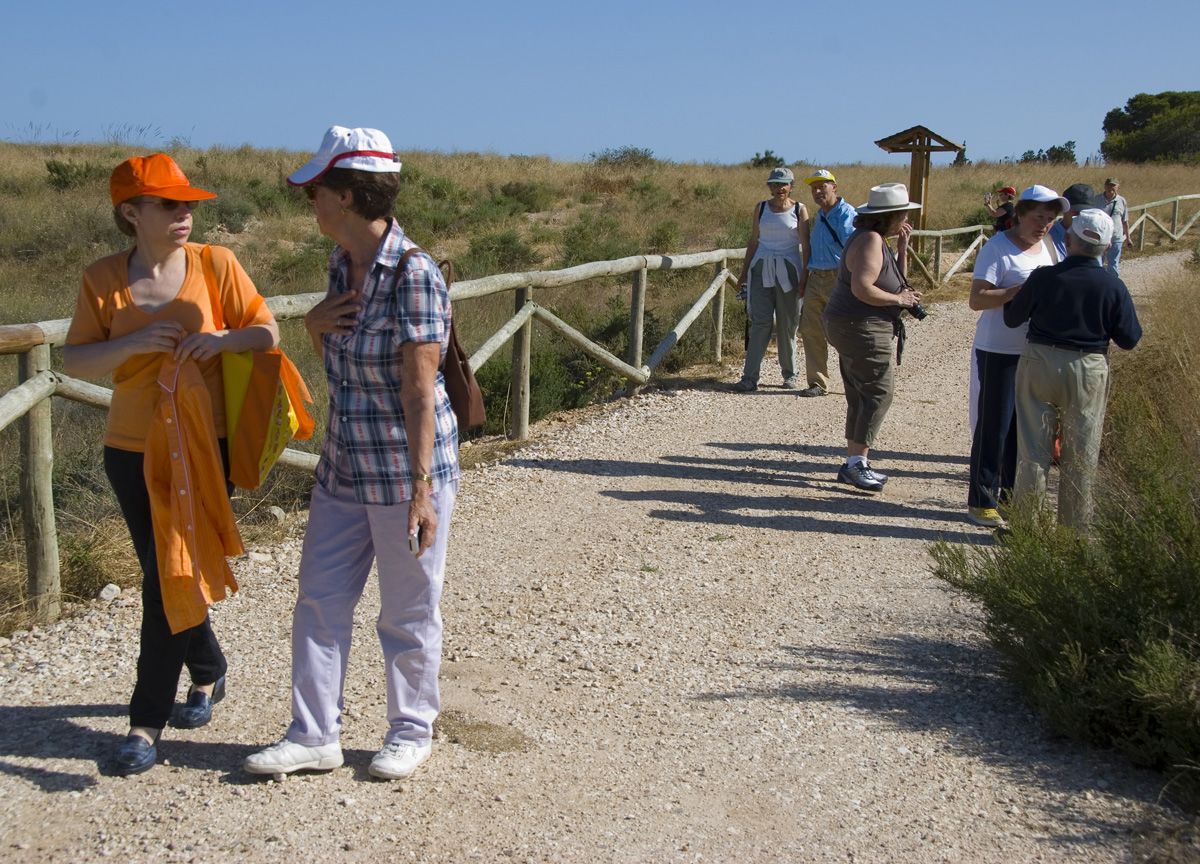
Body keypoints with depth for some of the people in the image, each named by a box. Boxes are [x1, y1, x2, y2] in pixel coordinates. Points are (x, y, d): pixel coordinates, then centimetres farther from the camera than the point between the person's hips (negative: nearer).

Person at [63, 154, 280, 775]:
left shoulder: (216, 264, -4)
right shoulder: (103, 280, 0)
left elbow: (268, 333, 0)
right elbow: (74, 361, 0)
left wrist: (223, 338, -20)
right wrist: (132, 343, -17)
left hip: (201, 448, -2)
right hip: (132, 449, 3)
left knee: (171, 578, -4)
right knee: (164, 574, 12)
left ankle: (148, 720, 6)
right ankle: (208, 673, 37)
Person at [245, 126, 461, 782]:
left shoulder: (413, 274, -19)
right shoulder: (342, 262, 5)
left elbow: (420, 390, -20)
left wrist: (422, 490, -21)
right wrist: (315, 325, -4)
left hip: (405, 472, -8)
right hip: (344, 469, 8)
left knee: (408, 612, 8)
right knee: (320, 599, 11)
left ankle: (411, 732, 27)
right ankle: (314, 735, 23)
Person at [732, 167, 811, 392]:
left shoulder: (799, 210, 2)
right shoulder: (761, 208, 9)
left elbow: (806, 246, 0)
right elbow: (753, 241, 13)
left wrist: (805, 278, -7)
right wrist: (744, 271, 11)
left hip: (788, 271, -1)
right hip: (761, 269, 1)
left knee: (787, 325, 5)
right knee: (760, 323, -6)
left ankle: (789, 375, 18)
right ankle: (749, 378, -7)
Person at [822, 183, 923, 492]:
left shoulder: (877, 240, 15)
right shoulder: (869, 240, -17)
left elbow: (896, 279, 20)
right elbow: (862, 288, -27)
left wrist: (903, 246, 9)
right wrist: (899, 299, -15)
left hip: (855, 327, 11)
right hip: (862, 328, -11)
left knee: (860, 396, 13)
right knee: (878, 393, -10)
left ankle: (854, 463, 18)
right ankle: (857, 463, -9)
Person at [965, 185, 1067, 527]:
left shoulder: (1046, 247, 11)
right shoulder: (998, 248, -13)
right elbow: (976, 299, -20)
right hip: (999, 352, -7)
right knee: (994, 427, -3)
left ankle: (1012, 490, 27)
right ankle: (981, 501, 5)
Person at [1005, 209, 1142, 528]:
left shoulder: (1043, 278, -11)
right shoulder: (1113, 286, -10)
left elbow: (1012, 318, -1)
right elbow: (1129, 340, -4)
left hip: (1039, 365, 0)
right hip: (1089, 371, 0)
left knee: (1033, 450, 9)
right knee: (1080, 458, 11)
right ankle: (1075, 528, 19)